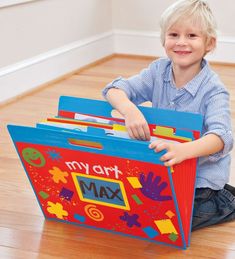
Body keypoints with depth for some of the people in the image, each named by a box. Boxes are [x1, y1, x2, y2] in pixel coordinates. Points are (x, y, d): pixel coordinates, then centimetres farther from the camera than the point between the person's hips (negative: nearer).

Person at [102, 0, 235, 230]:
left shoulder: (213, 90, -23)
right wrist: (129, 109, -38)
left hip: (201, 175, -6)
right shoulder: (158, 71, -8)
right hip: (161, 168, 6)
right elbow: (114, 90, -13)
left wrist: (183, 150, -59)